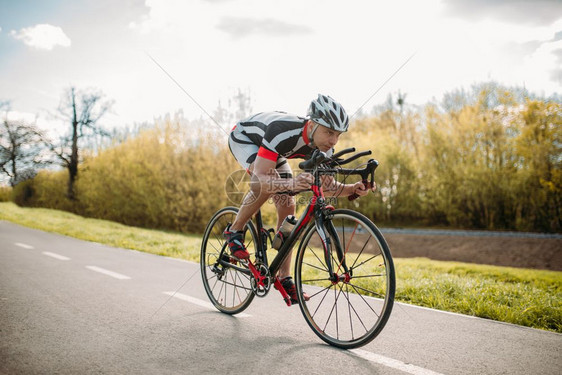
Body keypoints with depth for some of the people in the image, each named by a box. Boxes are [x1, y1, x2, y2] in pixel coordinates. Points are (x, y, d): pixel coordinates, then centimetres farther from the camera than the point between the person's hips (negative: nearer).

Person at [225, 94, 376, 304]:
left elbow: (327, 187, -13)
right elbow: (260, 178, -47)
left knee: (287, 207, -5)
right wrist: (291, 184, -64)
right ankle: (234, 231, -10)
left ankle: (284, 278, 4)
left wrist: (353, 189, -33)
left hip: (270, 148, 6)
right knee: (266, 185, -36)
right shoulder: (282, 132, -44)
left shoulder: (323, 147, -25)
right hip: (244, 136, -6)